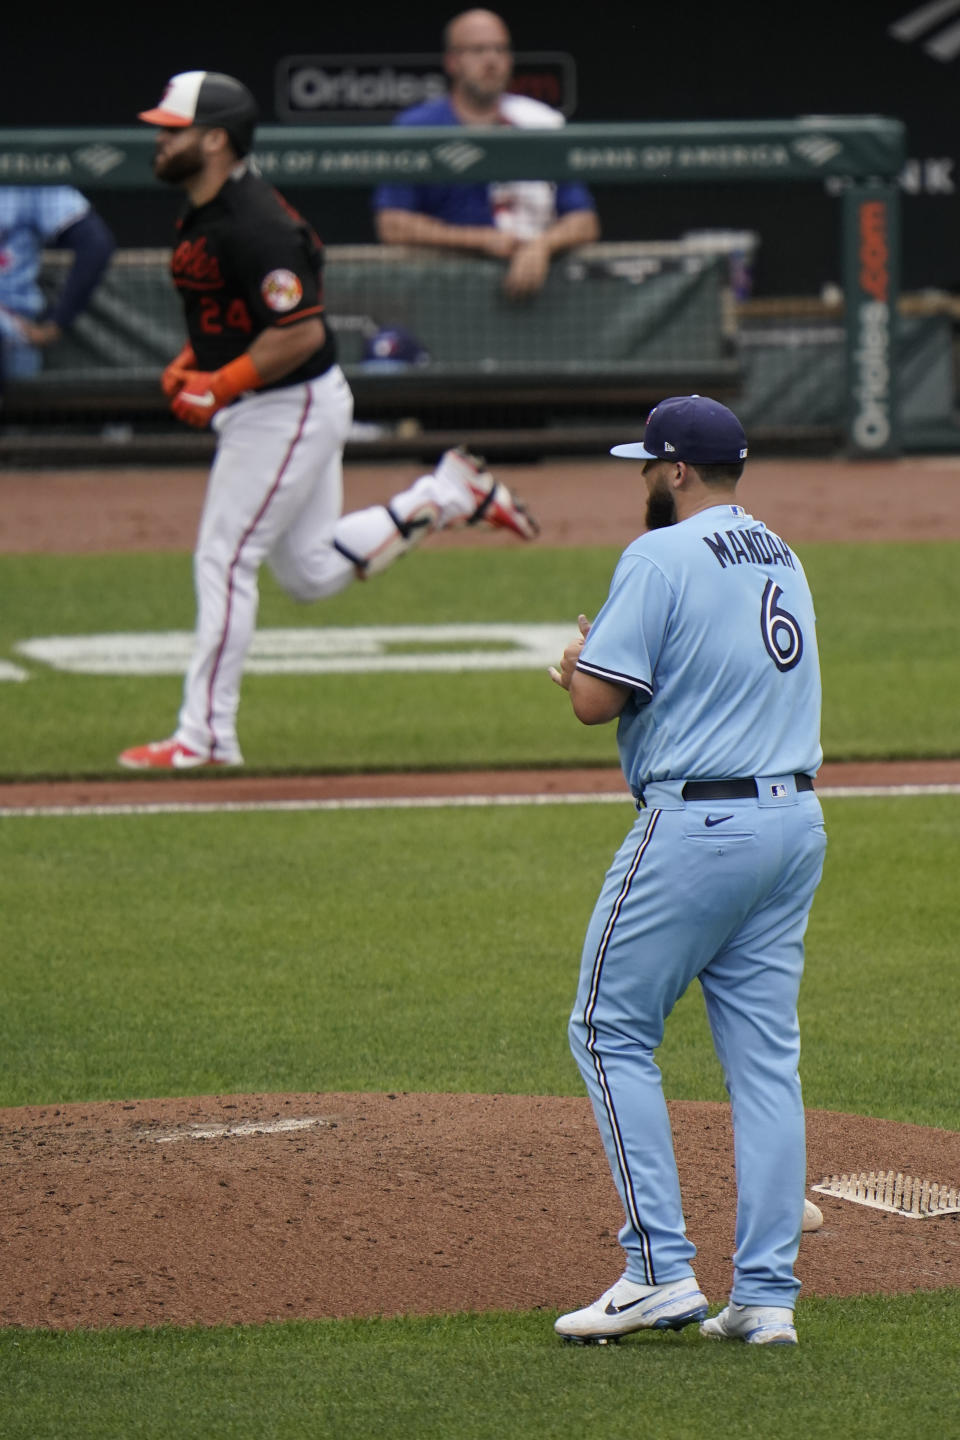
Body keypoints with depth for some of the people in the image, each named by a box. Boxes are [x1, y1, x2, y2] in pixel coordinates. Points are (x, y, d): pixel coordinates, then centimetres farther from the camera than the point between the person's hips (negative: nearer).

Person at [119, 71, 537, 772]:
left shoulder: (253, 226, -24)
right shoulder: (207, 213, 7)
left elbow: (302, 331, -26)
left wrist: (221, 385, -21)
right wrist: (191, 362, 7)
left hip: (288, 410, -10)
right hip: (271, 409, 10)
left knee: (224, 560, -7)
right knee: (313, 571, 16)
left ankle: (206, 737, -2)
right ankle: (449, 494, 21)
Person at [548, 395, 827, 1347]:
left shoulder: (661, 558, -11)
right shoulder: (782, 561, 16)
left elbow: (595, 700, -15)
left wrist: (579, 663, 8)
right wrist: (601, 668, 19)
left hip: (698, 824, -8)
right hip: (796, 821, 8)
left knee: (611, 1030, 3)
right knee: (765, 1057, 7)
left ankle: (660, 1270, -5)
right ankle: (766, 1295, 4)